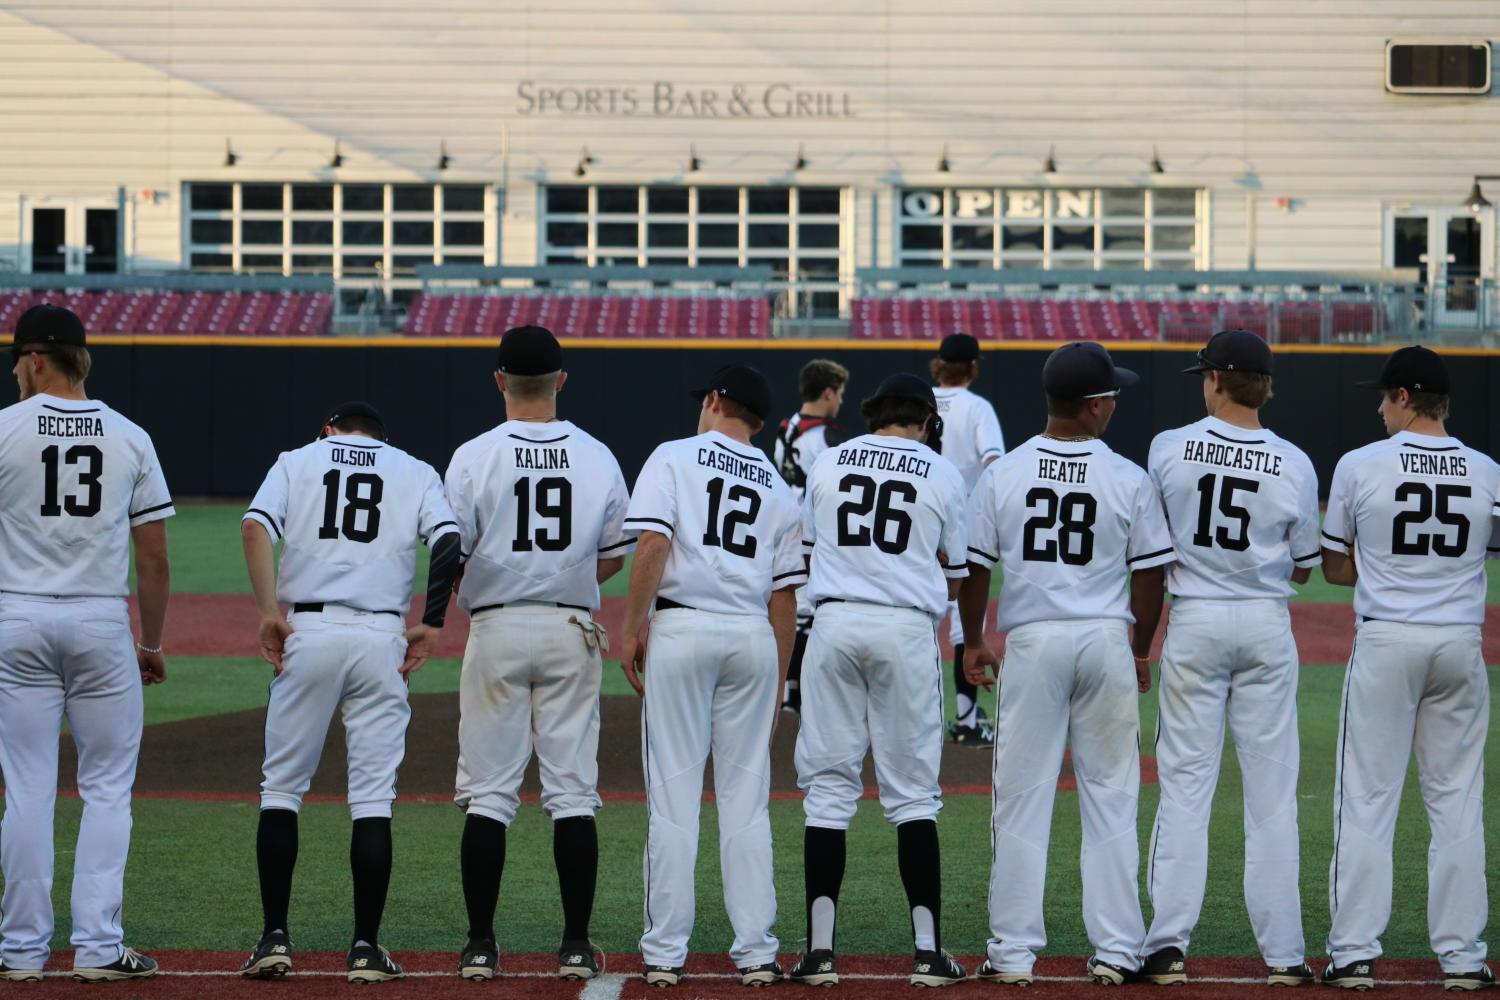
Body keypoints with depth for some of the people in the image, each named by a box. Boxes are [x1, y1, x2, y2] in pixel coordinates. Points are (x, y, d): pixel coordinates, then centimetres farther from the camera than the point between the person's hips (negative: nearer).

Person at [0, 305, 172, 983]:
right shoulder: (131, 439, 4)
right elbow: (153, 558, 4)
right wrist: (152, 643, 13)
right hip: (103, 623, 1)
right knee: (107, 788, 6)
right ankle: (98, 946, 1)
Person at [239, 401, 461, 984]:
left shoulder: (299, 460, 14)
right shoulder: (416, 472, 15)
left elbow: (255, 526, -5)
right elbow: (451, 541, -3)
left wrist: (269, 614, -6)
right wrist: (432, 625, -2)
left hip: (307, 631, 0)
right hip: (382, 638, 0)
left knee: (282, 786, 9)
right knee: (373, 797, 3)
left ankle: (274, 937, 5)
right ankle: (366, 948, 0)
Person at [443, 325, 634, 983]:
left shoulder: (475, 457, -7)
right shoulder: (597, 458, 1)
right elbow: (614, 557, 7)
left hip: (496, 630, -2)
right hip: (571, 632, 2)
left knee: (488, 791, 3)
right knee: (573, 792, 5)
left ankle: (481, 945, 3)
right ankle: (576, 945, 4)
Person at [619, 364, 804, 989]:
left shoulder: (674, 458, 3)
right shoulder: (777, 486, 15)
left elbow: (653, 544, -11)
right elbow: (785, 593, 12)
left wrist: (631, 629, -6)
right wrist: (777, 681, 17)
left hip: (682, 628, -3)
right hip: (753, 636, 3)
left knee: (673, 792, -1)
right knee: (748, 797, 7)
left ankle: (665, 953, -1)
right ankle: (756, 952, 5)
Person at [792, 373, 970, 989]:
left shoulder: (828, 464, 10)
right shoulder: (942, 474, 5)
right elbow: (953, 576, 10)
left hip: (834, 621, 1)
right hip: (907, 628, -1)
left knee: (828, 784, 4)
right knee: (913, 791, 4)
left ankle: (820, 949, -2)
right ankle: (928, 949, 0)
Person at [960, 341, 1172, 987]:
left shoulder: (1002, 474, -2)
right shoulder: (1130, 480, -3)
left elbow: (974, 565, 1)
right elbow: (1149, 573, 1)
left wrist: (972, 642, 14)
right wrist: (1140, 651, 14)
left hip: (1031, 643, 0)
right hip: (1106, 642, 0)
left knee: (1022, 799, 4)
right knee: (1110, 798, 7)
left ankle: (1013, 952, 4)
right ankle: (1114, 950, 7)